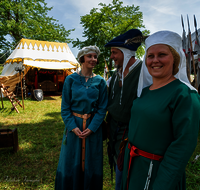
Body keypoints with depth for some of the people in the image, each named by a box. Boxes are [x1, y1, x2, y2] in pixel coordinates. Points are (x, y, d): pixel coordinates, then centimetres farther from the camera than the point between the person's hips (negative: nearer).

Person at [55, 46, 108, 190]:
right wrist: (73, 127, -14)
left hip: (93, 127, 1)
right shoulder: (71, 79, -3)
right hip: (74, 125, 0)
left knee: (91, 161, 14)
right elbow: (65, 107, -3)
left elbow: (102, 108, -2)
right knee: (71, 162, 12)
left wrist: (92, 128, -13)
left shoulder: (100, 82, 0)